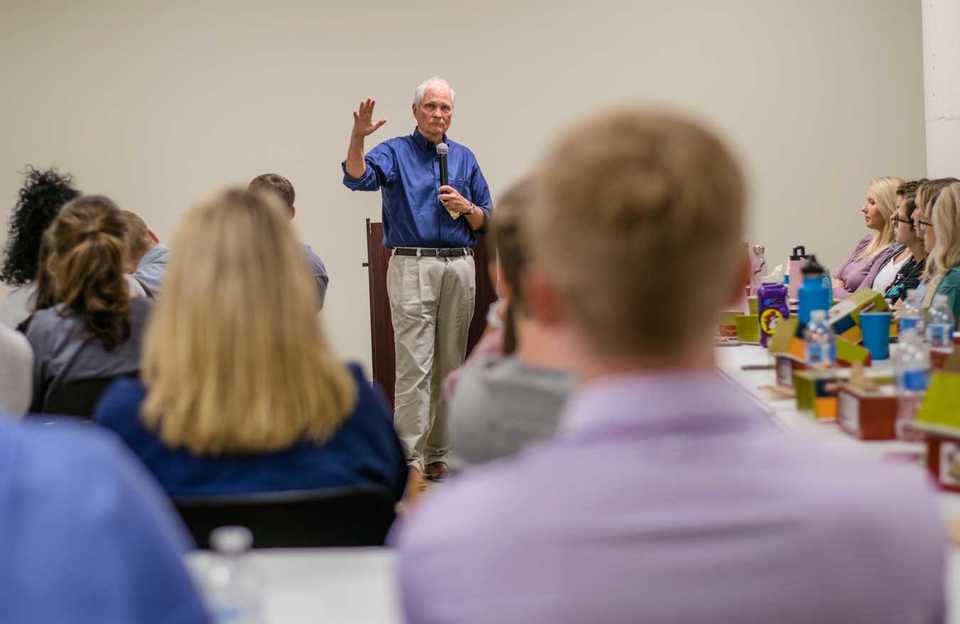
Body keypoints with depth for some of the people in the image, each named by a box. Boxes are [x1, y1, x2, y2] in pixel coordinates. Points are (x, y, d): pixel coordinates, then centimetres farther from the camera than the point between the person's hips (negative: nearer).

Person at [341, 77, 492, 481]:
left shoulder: (464, 158, 15)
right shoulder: (395, 152, 3)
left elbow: (484, 221, 16)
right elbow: (357, 178, -17)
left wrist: (465, 206, -4)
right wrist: (357, 137, -32)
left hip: (460, 267, 4)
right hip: (412, 266, -4)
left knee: (450, 366, 7)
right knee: (414, 366, -9)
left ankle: (437, 453, 16)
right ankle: (410, 459, -7)